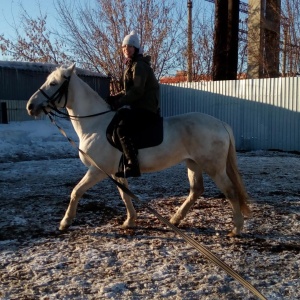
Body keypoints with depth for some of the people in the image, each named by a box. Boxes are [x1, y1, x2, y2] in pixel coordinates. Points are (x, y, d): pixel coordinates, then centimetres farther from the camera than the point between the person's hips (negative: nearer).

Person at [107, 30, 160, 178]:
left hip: (147, 109, -11)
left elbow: (137, 91, -20)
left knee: (122, 127, -29)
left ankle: (133, 166, -32)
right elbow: (129, 90, 22)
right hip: (139, 107, 11)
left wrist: (119, 102, -17)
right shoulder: (131, 65, 19)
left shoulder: (139, 65, -11)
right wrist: (114, 98, 7)